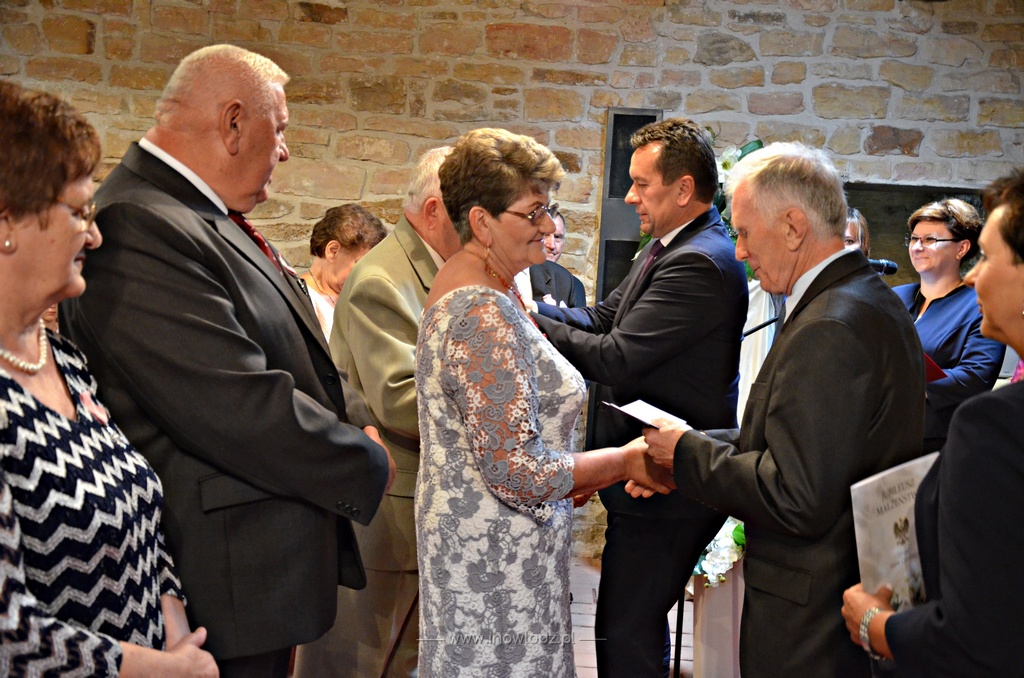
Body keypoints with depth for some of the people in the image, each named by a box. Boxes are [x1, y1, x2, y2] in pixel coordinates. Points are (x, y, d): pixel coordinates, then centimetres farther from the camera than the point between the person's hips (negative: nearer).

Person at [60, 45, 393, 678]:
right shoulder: (139, 230, -23)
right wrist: (369, 465, -13)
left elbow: (290, 363, 18)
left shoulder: (210, 220, 10)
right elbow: (243, 412, -27)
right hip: (226, 585, -10)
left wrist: (345, 432, 3)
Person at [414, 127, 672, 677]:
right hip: (496, 553, -10)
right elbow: (515, 470, -26)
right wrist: (624, 461, -14)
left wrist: (575, 477, 11)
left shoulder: (464, 282, 8)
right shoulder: (485, 313, -24)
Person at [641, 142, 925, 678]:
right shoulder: (872, 300, 9)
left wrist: (689, 453, -14)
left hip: (812, 621, -10)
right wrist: (690, 445, 2)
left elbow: (796, 499, -27)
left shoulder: (828, 330, -24)